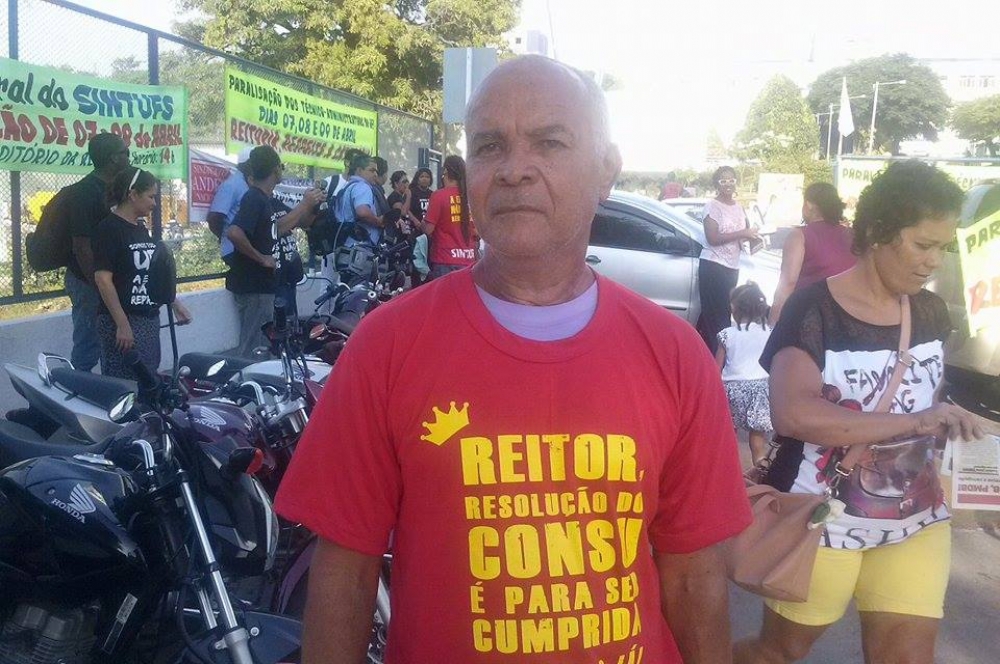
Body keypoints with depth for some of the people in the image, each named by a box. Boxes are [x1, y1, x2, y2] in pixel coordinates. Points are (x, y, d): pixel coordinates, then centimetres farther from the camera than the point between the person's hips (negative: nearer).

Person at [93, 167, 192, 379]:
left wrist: (174, 304, 19)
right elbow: (103, 279, -16)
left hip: (150, 320, 8)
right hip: (123, 322, -8)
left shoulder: (141, 229, 15)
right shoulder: (109, 228, -10)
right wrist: (122, 325, -20)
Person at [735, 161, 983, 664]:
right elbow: (792, 414, -31)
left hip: (915, 520, 6)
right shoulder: (814, 310, -16)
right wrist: (914, 421, -32)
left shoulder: (931, 313, 4)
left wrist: (944, 427, -1)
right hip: (819, 520, -5)